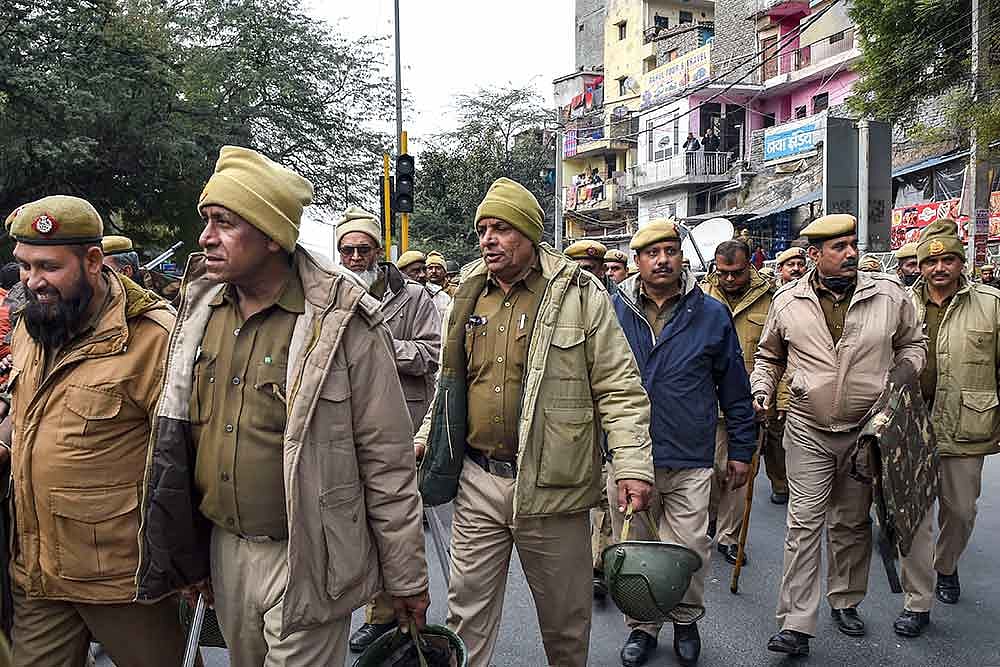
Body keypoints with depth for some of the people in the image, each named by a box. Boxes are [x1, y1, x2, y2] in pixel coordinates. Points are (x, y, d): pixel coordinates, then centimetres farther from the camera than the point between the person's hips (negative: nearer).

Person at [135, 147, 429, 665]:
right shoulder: (200, 308, 1)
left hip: (305, 561, -6)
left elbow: (387, 463, -13)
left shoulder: (342, 321, -17)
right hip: (223, 549, 6)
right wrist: (188, 556, 15)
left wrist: (405, 579, -7)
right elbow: (174, 437, 11)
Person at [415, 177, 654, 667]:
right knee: (468, 607, 13)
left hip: (552, 487, -3)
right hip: (477, 480, 4)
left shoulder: (579, 295, -7)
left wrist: (632, 464, -14)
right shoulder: (469, 296, 9)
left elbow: (620, 389, -7)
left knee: (565, 613, 14)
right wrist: (426, 438, 14)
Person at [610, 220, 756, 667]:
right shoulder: (613, 312, 2)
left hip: (690, 461, -1)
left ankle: (686, 620, 32)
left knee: (690, 550, 4)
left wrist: (741, 449, 8)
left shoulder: (712, 315, 1)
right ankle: (641, 625, 33)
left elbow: (735, 389, 7)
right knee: (634, 547, 12)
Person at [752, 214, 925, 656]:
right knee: (804, 524, -4)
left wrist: (904, 371, -5)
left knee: (852, 523, 15)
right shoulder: (788, 301, -2)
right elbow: (769, 356, 12)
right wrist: (762, 391, -3)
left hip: (865, 430, 2)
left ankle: (845, 602, 35)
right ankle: (796, 625, 0)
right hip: (808, 432, -1)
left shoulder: (889, 295, -2)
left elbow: (913, 343, 13)